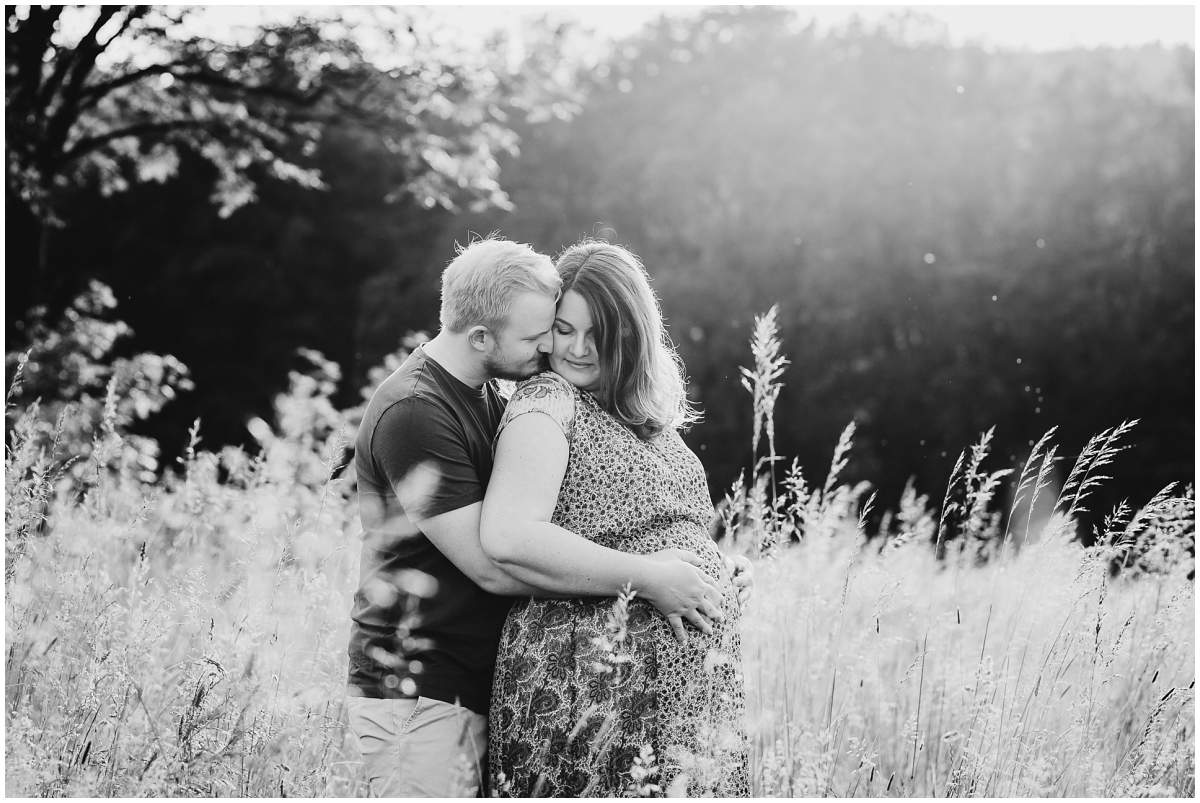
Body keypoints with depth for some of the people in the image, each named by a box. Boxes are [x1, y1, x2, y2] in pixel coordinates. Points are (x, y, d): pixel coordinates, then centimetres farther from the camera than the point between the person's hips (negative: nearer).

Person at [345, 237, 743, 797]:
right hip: (420, 696, -9)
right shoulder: (412, 414, -19)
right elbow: (493, 564, -22)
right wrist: (645, 578, -18)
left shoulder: (487, 395, 12)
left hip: (477, 687, 9)